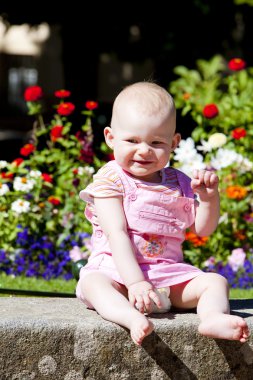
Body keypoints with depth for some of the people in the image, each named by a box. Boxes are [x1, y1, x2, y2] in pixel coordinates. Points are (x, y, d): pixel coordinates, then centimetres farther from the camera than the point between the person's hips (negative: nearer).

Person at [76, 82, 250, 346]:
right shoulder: (110, 180, -5)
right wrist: (135, 283, -27)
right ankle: (133, 318, -61)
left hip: (169, 275, 5)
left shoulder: (178, 183, 12)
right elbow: (117, 234, -15)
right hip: (116, 269, -5)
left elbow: (201, 228, 14)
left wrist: (209, 197, -6)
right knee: (93, 284, -34)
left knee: (215, 281, -14)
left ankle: (213, 318, -44)